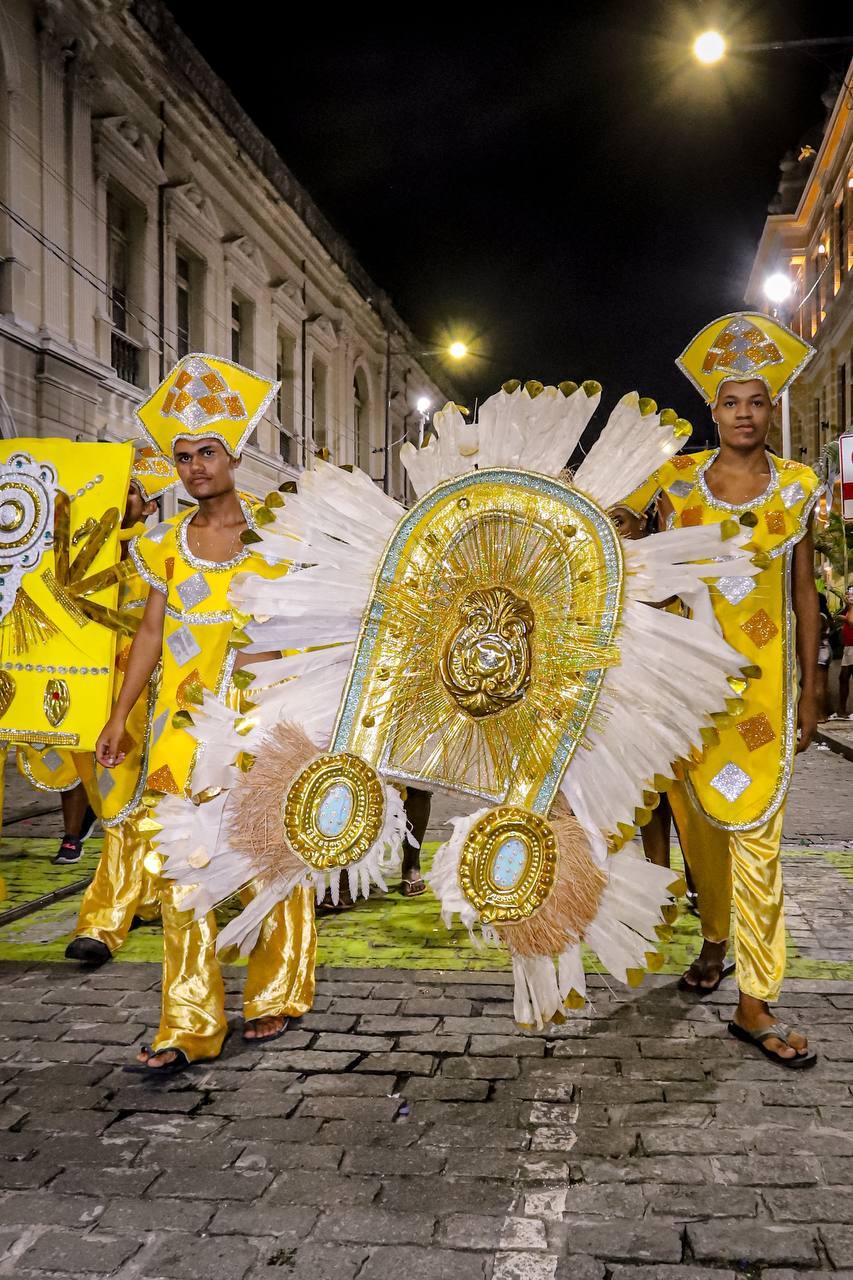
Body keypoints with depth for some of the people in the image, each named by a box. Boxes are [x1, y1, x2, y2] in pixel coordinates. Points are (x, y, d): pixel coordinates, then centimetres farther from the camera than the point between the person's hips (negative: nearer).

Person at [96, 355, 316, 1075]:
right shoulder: (167, 544, 11)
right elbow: (152, 631, 14)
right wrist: (120, 716, 12)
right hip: (185, 723, 3)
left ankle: (276, 998, 23)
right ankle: (189, 1027, 8)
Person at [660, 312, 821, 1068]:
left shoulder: (796, 488, 2)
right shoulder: (679, 481, 3)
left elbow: (804, 591, 5)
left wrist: (809, 688, 3)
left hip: (762, 679, -1)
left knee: (757, 836, -4)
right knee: (698, 820, 11)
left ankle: (756, 1004, 2)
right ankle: (715, 942, 34)